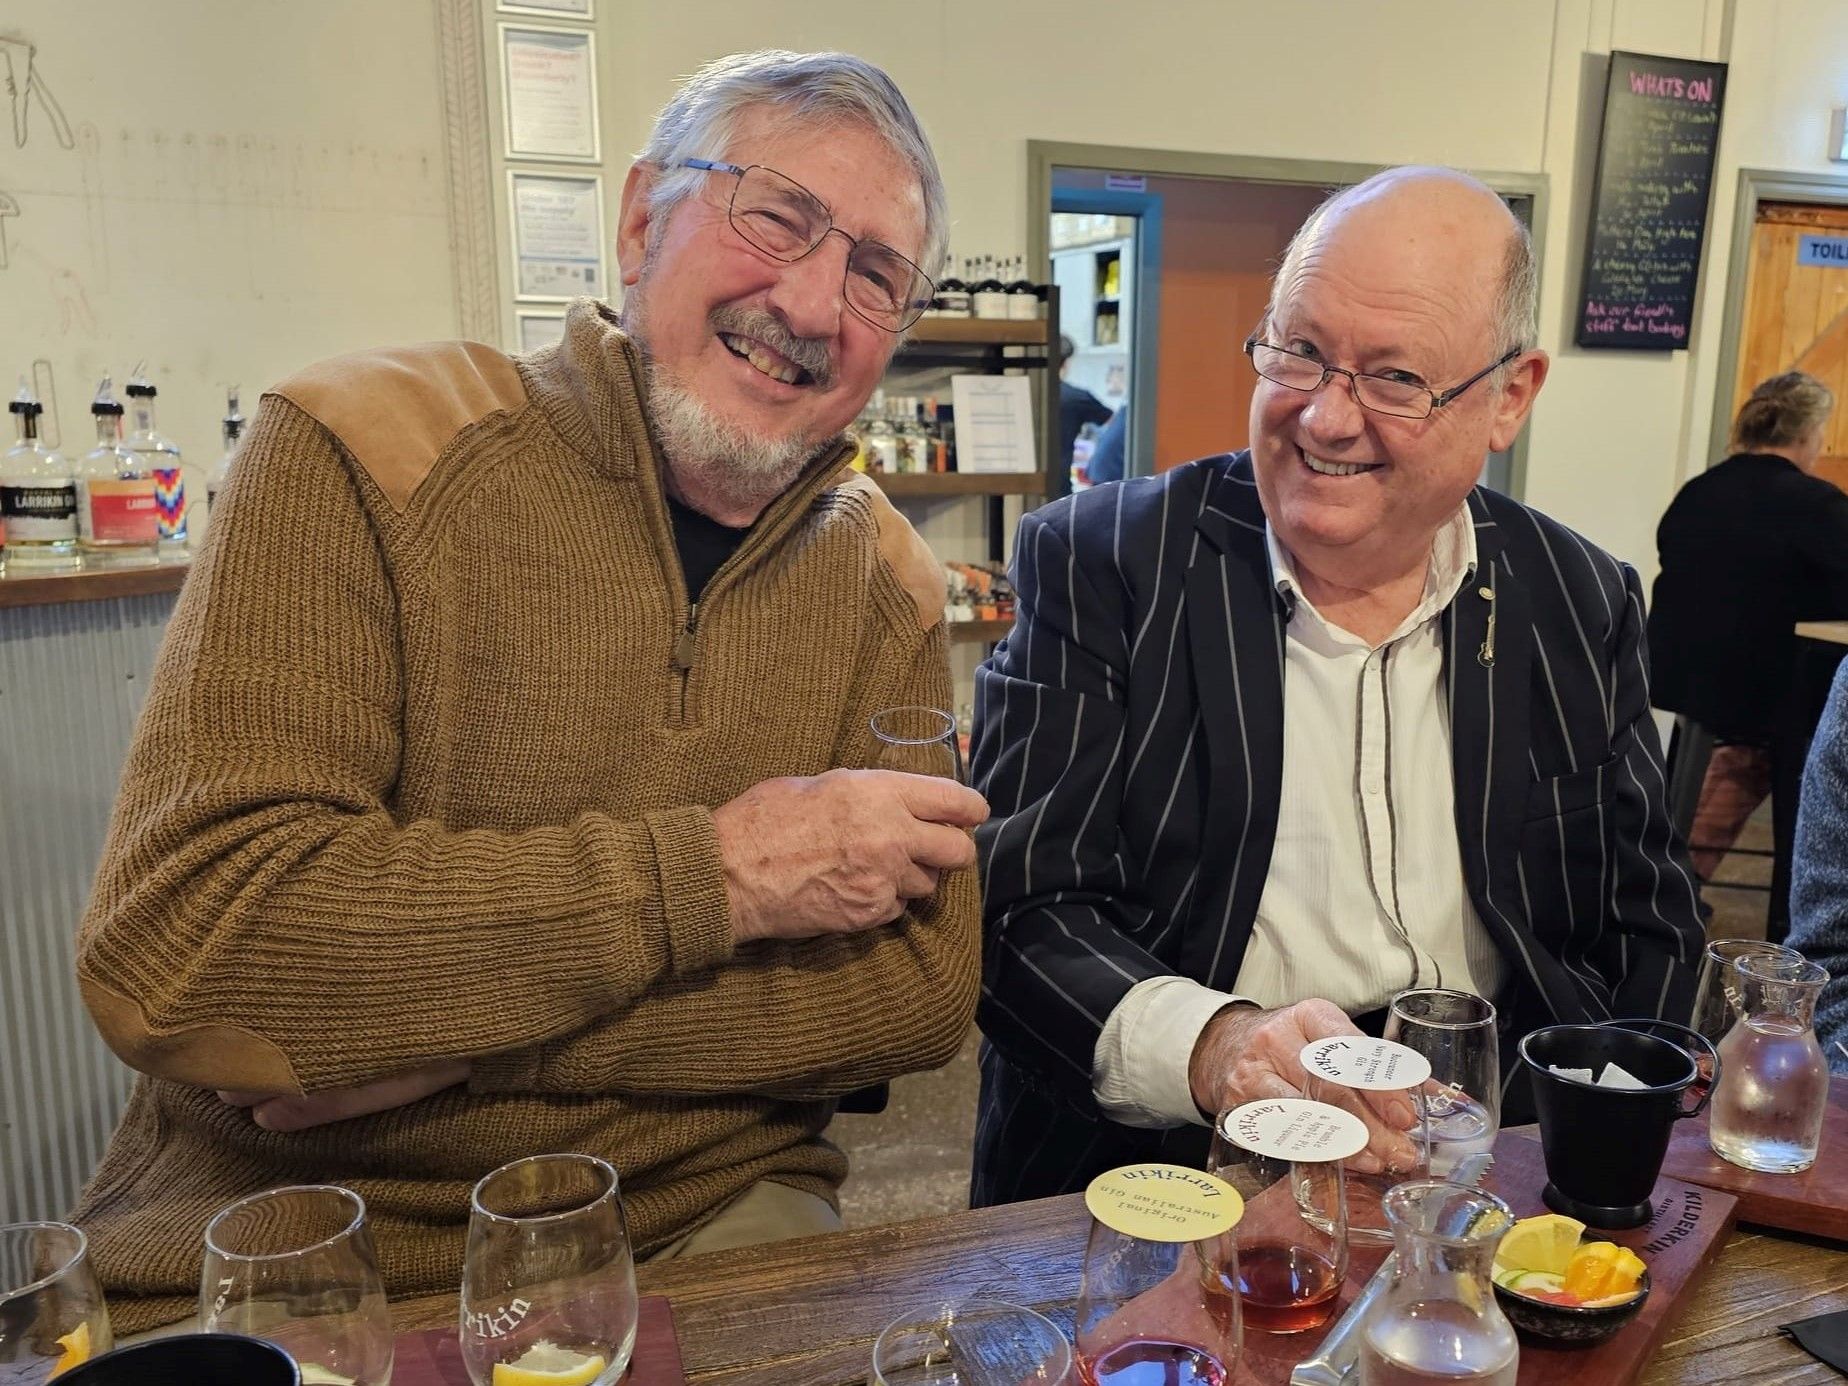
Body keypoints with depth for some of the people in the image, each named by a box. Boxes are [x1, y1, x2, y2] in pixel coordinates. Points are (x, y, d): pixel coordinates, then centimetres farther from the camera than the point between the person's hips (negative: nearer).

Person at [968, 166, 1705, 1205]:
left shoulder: (1584, 606, 6)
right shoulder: (1101, 563, -4)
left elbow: (1646, 927, 11)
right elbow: (1017, 906, -10)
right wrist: (1210, 1047, -28)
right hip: (1168, 1166, -3)